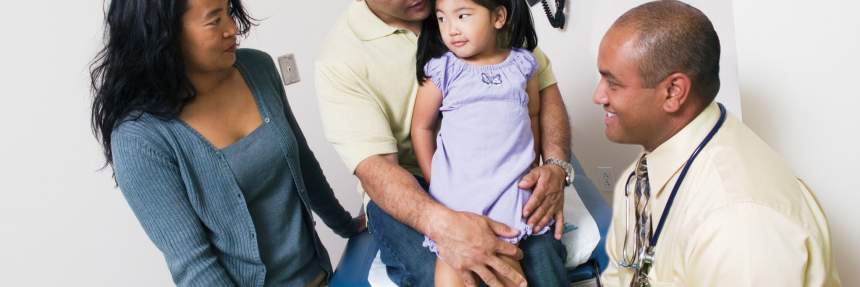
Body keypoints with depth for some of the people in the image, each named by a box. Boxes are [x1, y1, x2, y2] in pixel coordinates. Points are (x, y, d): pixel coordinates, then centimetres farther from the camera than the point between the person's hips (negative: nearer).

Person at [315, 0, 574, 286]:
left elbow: (543, 82, 2)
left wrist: (556, 165, -17)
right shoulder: (340, 57, -10)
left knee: (540, 254, -28)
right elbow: (374, 166, -19)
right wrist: (442, 224, -38)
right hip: (407, 189, -1)